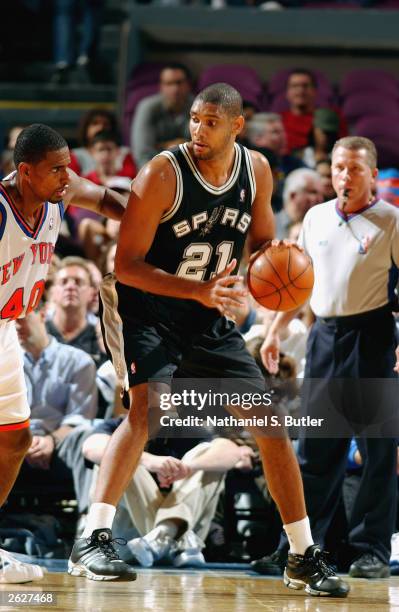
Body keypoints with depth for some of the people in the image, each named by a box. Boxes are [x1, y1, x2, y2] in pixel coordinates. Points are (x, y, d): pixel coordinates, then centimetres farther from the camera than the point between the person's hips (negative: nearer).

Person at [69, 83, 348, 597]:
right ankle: (90, 543, -32)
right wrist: (199, 290, -34)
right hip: (145, 308, -6)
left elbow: (261, 241, 13)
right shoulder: (163, 175, -21)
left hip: (209, 319, 6)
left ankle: (304, 559, 13)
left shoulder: (256, 170, -4)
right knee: (147, 407, -30)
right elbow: (125, 264, -22)